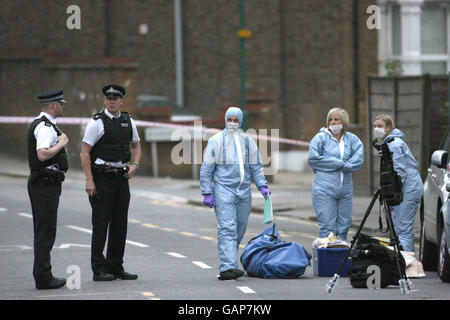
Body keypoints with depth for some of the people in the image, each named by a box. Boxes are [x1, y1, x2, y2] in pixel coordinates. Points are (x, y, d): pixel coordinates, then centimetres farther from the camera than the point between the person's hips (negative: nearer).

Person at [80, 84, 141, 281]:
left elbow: (136, 146, 24)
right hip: (101, 178, -6)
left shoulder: (128, 122, 10)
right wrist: (89, 181, -16)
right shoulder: (97, 123, -8)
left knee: (120, 224, 8)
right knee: (101, 224, -5)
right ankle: (99, 270, -3)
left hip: (121, 178, 6)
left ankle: (116, 267, 16)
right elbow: (84, 152, -10)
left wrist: (134, 164, 4)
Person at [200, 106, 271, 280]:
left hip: (244, 191, 5)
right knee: (227, 229, -15)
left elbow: (256, 167, 17)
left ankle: (226, 266, 17)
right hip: (223, 189, -5)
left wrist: (262, 186, 2)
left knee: (239, 230, 6)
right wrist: (207, 193, -6)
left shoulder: (248, 141, 12)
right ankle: (228, 267, -23)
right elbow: (206, 169, 1)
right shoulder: (216, 141, 1)